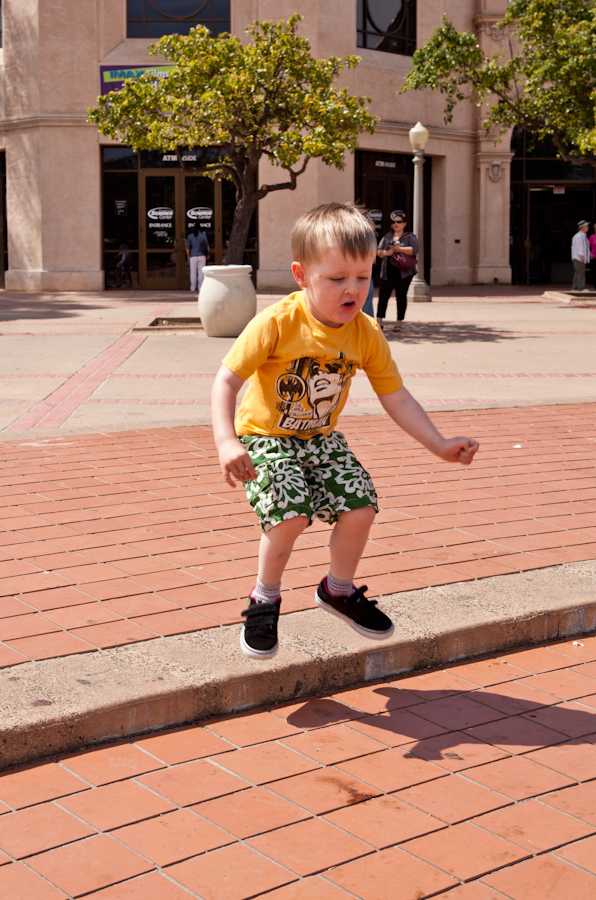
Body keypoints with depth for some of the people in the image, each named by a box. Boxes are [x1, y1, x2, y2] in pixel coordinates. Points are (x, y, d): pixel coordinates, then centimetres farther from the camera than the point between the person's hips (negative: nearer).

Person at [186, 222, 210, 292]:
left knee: (193, 272, 4)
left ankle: (193, 287, 4)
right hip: (202, 256, 0)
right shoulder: (203, 235, 0)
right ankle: (200, 287, 0)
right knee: (201, 272, 3)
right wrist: (208, 254, 13)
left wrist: (188, 256, 10)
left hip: (193, 256, 0)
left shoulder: (190, 236, 1)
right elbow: (207, 245, 2)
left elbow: (188, 247, 2)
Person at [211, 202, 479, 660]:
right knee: (291, 514, -26)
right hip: (266, 436, -4)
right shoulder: (276, 324, -23)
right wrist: (227, 443, -35)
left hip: (322, 439, 5)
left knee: (361, 507, -11)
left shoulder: (367, 335, -8)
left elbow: (397, 399, 0)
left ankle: (338, 589, 19)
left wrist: (441, 445, -7)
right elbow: (227, 381, -22)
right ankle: (265, 597, 3)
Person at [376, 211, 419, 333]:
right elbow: (379, 252, 12)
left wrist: (399, 249, -16)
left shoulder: (410, 237, 5)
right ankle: (379, 322, 0)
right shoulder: (387, 236, 17)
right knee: (383, 295, -3)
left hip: (404, 272, -3)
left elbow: (415, 250, -12)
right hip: (388, 272, 3)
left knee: (401, 296, 1)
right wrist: (386, 253, -10)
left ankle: (399, 323, 9)